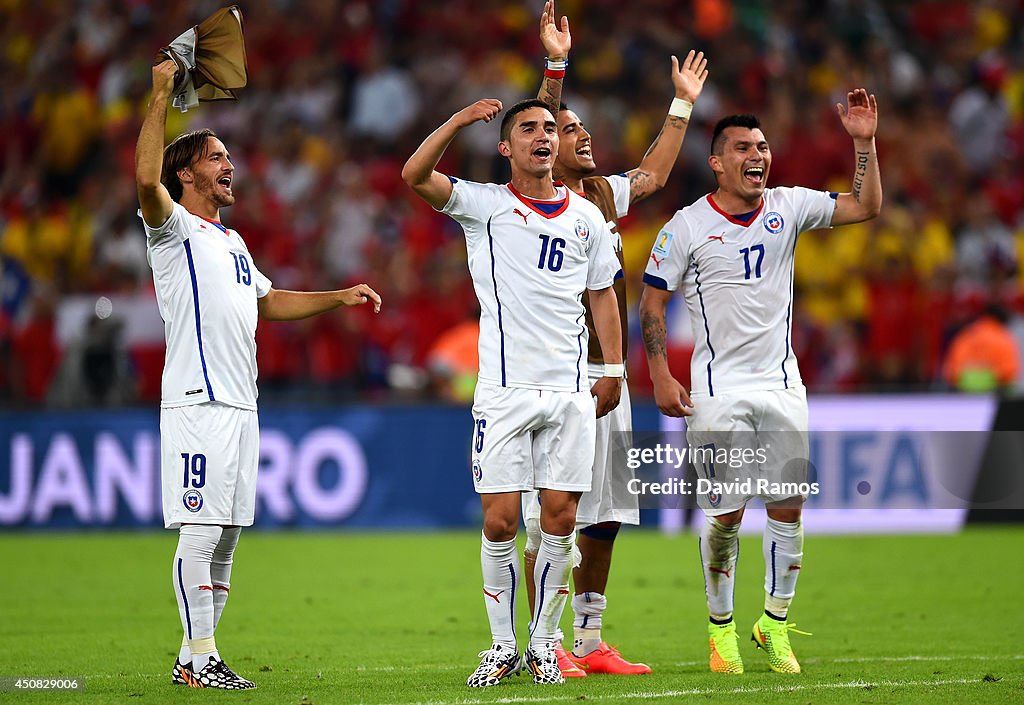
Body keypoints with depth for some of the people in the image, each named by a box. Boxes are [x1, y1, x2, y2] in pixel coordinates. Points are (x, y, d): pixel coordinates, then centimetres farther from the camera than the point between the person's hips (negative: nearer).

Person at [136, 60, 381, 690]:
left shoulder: (231, 240, 24)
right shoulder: (174, 229, -2)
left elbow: (267, 302, 37)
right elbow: (147, 180, -22)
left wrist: (339, 297, 28)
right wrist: (161, 96, -22)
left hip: (241, 402, 9)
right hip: (198, 402, -9)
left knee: (226, 534, 8)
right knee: (201, 529, -10)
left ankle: (195, 658, 12)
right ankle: (200, 658, -9)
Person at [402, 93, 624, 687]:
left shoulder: (587, 216, 13)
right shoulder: (485, 205, 3)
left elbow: (603, 295, 18)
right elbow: (415, 175, -11)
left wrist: (614, 370, 11)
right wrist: (461, 120, -17)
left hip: (570, 391, 3)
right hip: (506, 388, -3)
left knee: (560, 517, 0)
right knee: (500, 521, -5)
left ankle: (544, 643, 11)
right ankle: (503, 645, 7)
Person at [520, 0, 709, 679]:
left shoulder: (603, 192, 15)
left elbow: (652, 176, 33)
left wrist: (682, 105, 34)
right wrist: (556, 64, -31)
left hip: (605, 370, 8)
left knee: (604, 514, 10)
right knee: (551, 515, -7)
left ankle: (590, 641, 17)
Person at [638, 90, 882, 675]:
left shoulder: (788, 207, 4)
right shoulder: (687, 227, -5)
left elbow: (866, 208, 3)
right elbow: (652, 303, -1)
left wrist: (864, 143, -8)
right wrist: (661, 377, -8)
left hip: (781, 382, 3)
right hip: (719, 389, -3)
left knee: (789, 506, 1)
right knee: (725, 513, -1)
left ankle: (775, 626, 13)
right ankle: (722, 628, 13)